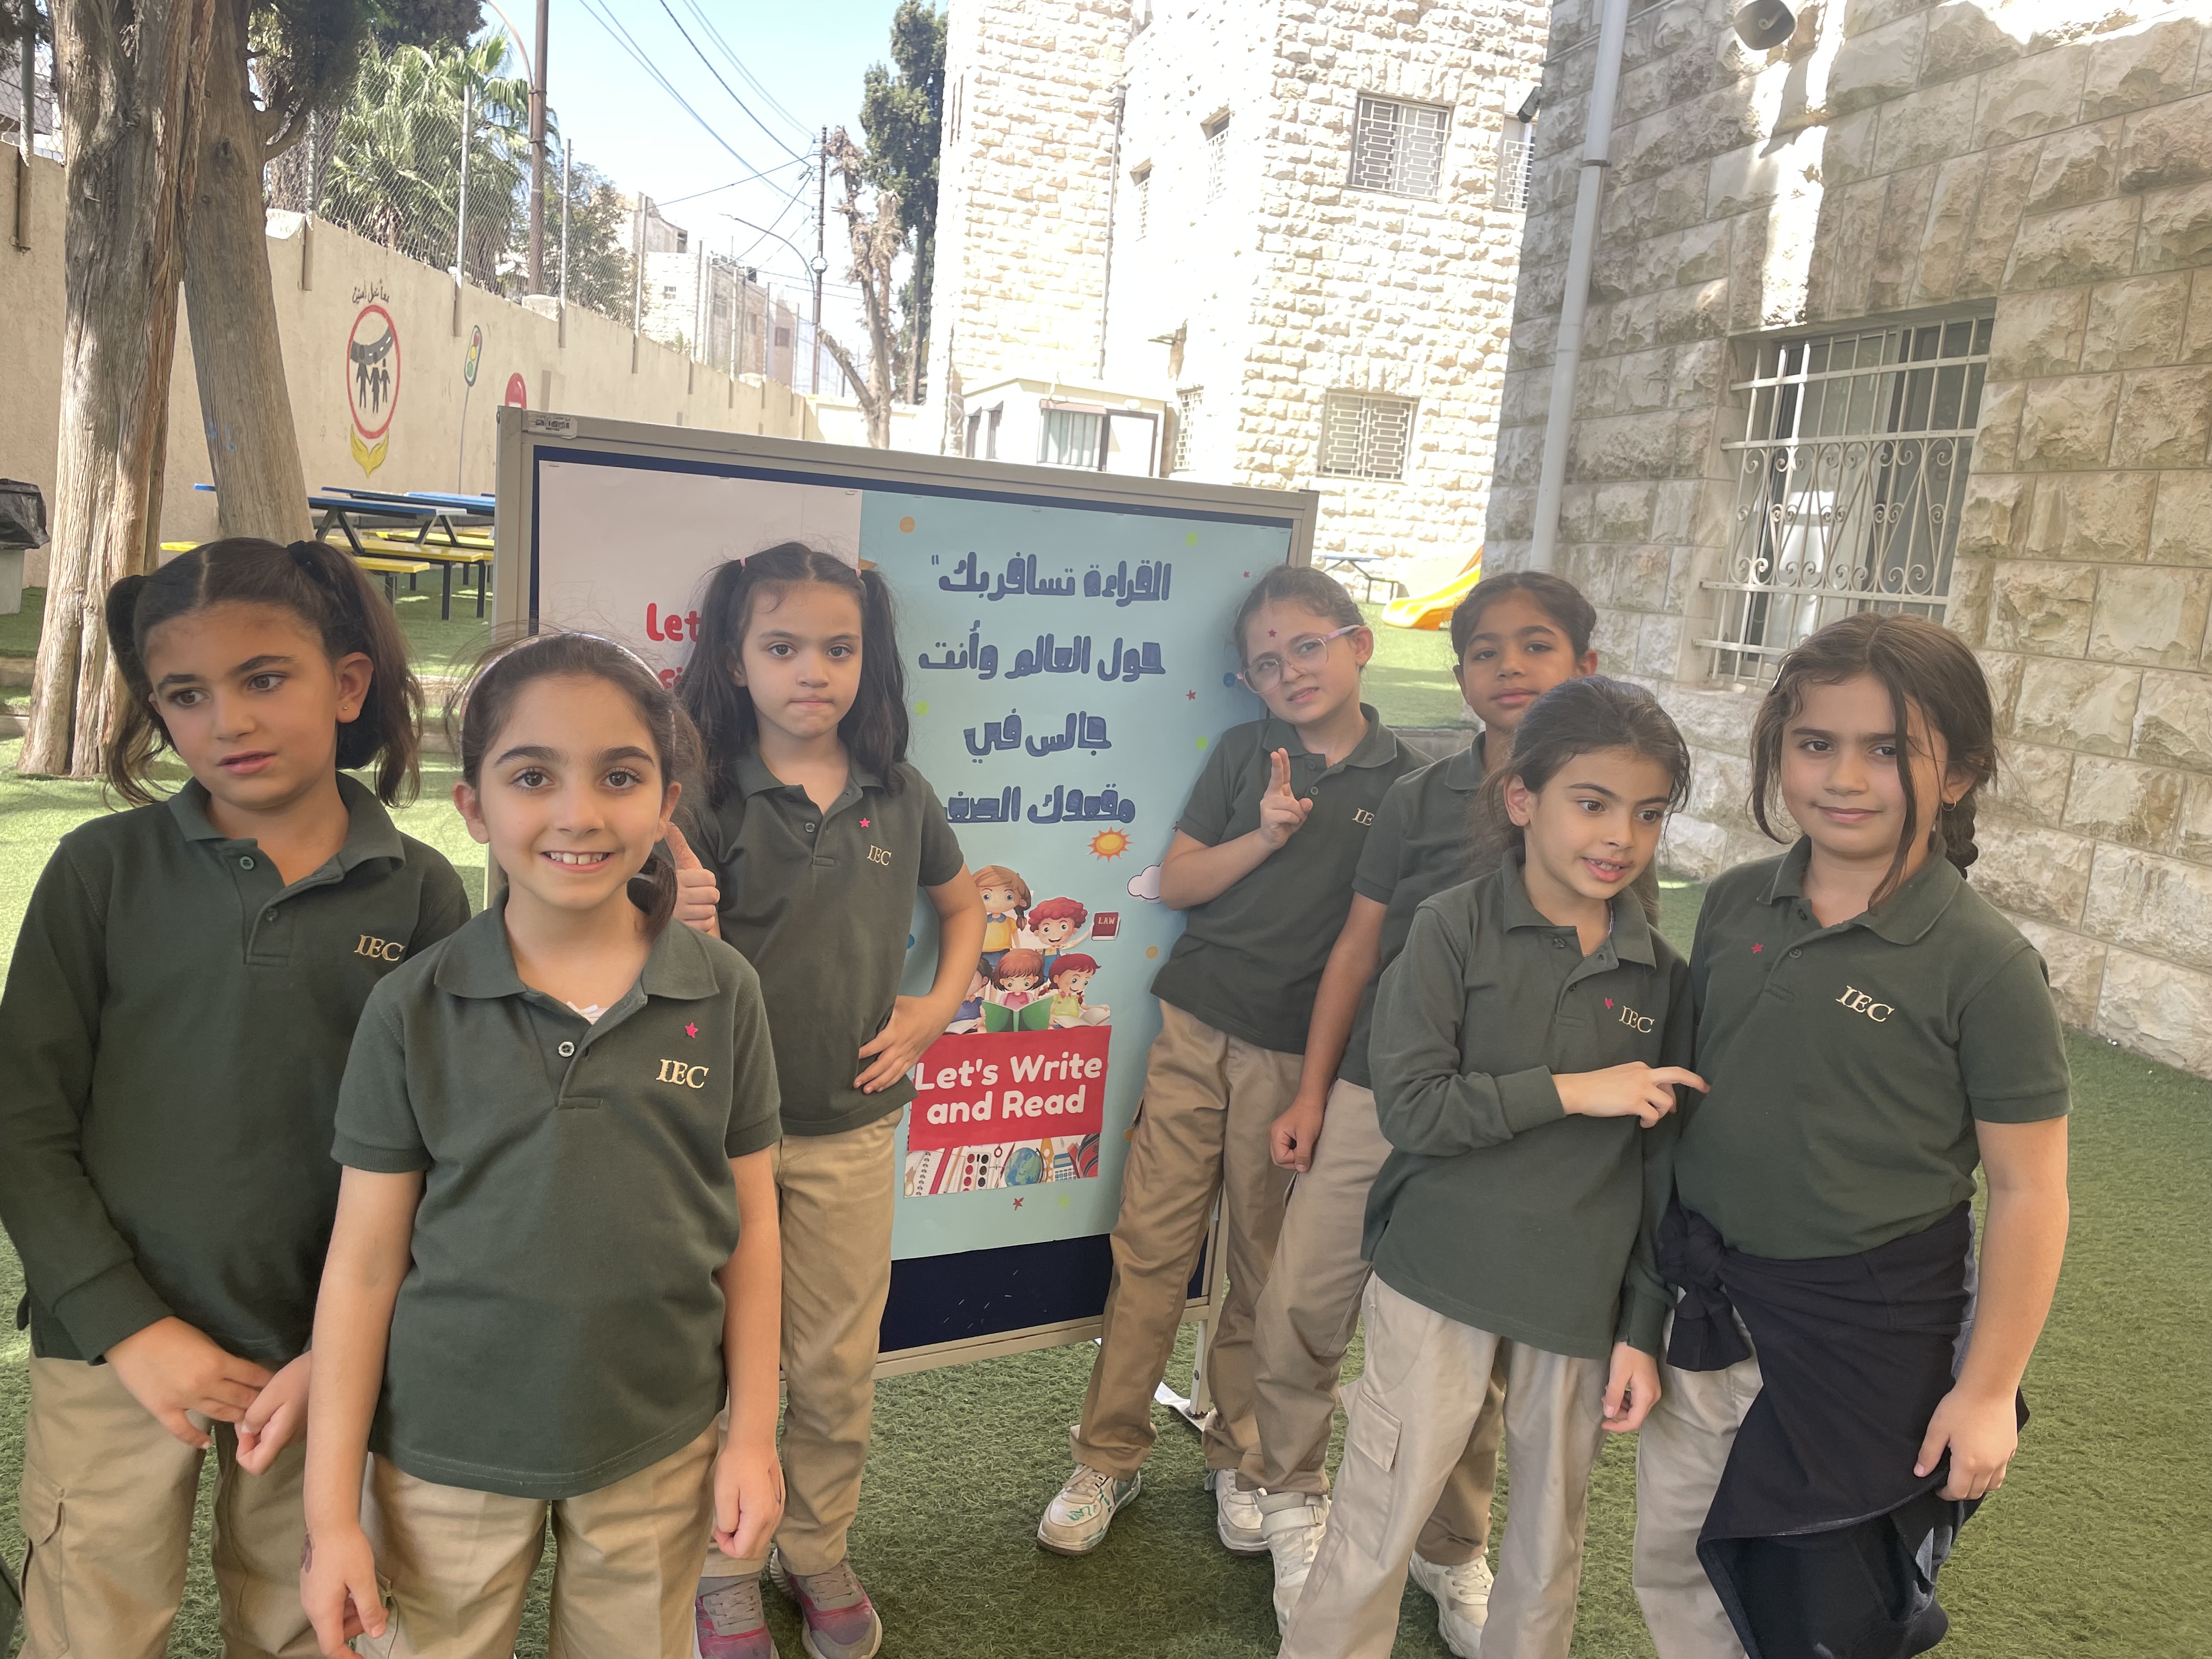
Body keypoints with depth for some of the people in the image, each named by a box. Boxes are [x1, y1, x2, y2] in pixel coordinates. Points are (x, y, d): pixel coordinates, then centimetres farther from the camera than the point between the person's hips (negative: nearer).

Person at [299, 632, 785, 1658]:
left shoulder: (723, 995, -8)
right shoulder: (413, 1011, -10)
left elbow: (748, 1226, -1)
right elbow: (364, 1263, -5)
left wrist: (752, 1436, 2)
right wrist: (331, 1511, -3)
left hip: (656, 1450, 1)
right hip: (447, 1453, 0)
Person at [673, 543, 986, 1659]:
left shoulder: (899, 796, -1)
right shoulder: (707, 796, -11)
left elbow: (962, 903, 16)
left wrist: (940, 1005, 2)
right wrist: (683, 929, -32)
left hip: (852, 1126, 3)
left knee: (838, 1364, 16)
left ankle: (818, 1552, 38)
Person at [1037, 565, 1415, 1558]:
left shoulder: (1405, 782, 2)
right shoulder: (1244, 756, 7)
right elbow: (1175, 883, 4)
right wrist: (1267, 836, -10)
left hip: (1300, 1054, -1)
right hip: (1196, 1028, 1)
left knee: (1264, 1265, 9)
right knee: (1151, 1243, 4)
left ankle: (1240, 1459, 29)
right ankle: (1109, 1456, 19)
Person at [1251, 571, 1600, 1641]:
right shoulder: (1420, 800, 0)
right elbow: (1358, 948, 4)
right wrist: (1311, 1093, 4)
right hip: (1376, 1099, 1)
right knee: (1296, 1316, 4)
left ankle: (1452, 1551, 36)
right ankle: (1292, 1501, 32)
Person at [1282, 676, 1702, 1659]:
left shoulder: (1661, 975, 1)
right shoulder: (1454, 928, -10)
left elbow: (1661, 1164, 5)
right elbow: (1409, 1106, -16)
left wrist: (1643, 1331, 5)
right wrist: (1575, 1090, -17)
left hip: (1579, 1300, 3)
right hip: (1440, 1279, -3)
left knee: (1550, 1547, 18)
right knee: (1378, 1523, 7)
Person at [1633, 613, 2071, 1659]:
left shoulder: (1983, 964, -16)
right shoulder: (1736, 905, -3)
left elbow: (2028, 1192, -12)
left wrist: (1989, 1390, -9)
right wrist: (1676, 1255, 10)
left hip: (1870, 1333, -4)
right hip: (1714, 1306, 5)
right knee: (1672, 1574, 21)